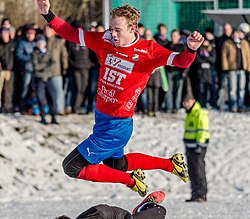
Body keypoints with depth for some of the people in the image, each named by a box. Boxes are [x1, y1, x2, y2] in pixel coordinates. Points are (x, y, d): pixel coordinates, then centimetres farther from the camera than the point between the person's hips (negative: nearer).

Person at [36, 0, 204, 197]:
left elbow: (181, 61, -23)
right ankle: (169, 164, 38)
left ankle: (131, 180, 3)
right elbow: (72, 34, 4)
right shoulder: (105, 41, -4)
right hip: (101, 117, 8)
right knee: (115, 164, 29)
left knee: (73, 167, -10)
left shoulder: (148, 51, -18)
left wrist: (191, 49, -44)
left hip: (117, 126, -8)